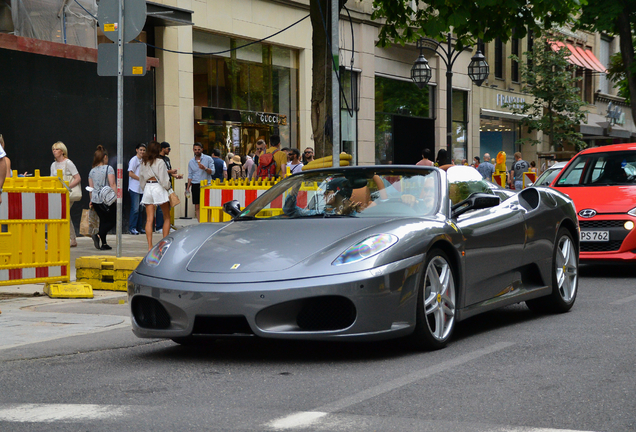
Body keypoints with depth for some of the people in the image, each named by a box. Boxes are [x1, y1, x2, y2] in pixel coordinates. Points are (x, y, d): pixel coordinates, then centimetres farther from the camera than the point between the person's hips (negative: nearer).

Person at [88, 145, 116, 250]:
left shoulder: (92, 171, 11)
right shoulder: (108, 168, -6)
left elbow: (91, 188, 13)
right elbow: (112, 185, -12)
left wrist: (91, 201, 21)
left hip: (95, 200, 6)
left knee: (103, 220, 15)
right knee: (112, 221, 4)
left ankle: (104, 244, 9)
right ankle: (98, 235, -19)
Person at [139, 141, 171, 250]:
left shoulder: (144, 163, 10)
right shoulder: (160, 162, -8)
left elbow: (141, 180, 16)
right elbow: (164, 179, -10)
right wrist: (168, 187, 7)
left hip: (147, 188, 5)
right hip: (158, 188, -5)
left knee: (149, 219, 0)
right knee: (166, 217, 8)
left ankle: (150, 246, -6)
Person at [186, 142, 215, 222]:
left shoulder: (208, 159, 2)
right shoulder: (191, 162, 13)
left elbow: (212, 172, -3)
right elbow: (190, 176, 17)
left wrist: (205, 168, -21)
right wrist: (188, 188, 11)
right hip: (195, 185, 3)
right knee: (197, 206, 1)